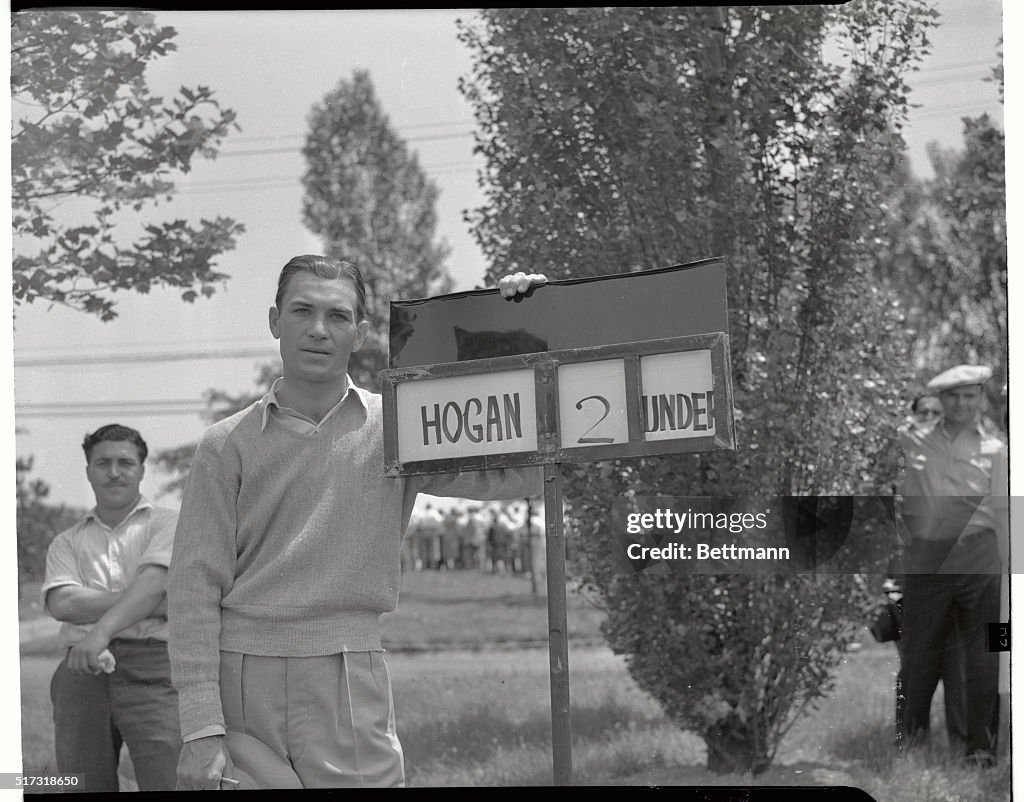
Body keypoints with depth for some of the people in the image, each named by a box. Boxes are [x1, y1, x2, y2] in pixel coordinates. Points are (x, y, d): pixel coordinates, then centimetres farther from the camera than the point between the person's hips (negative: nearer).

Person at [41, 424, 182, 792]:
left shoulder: (166, 524, 11)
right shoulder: (68, 541, 19)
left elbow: (154, 582, -8)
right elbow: (62, 603, 0)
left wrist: (102, 629, -24)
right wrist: (154, 606, -9)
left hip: (150, 668, -3)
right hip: (82, 672, 3)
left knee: (166, 781, -15)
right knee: (83, 786, 1)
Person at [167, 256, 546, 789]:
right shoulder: (228, 445, 4)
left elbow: (523, 472, -1)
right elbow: (195, 585, 0)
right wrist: (201, 727, -9)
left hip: (350, 685, 0)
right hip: (242, 679, 0)